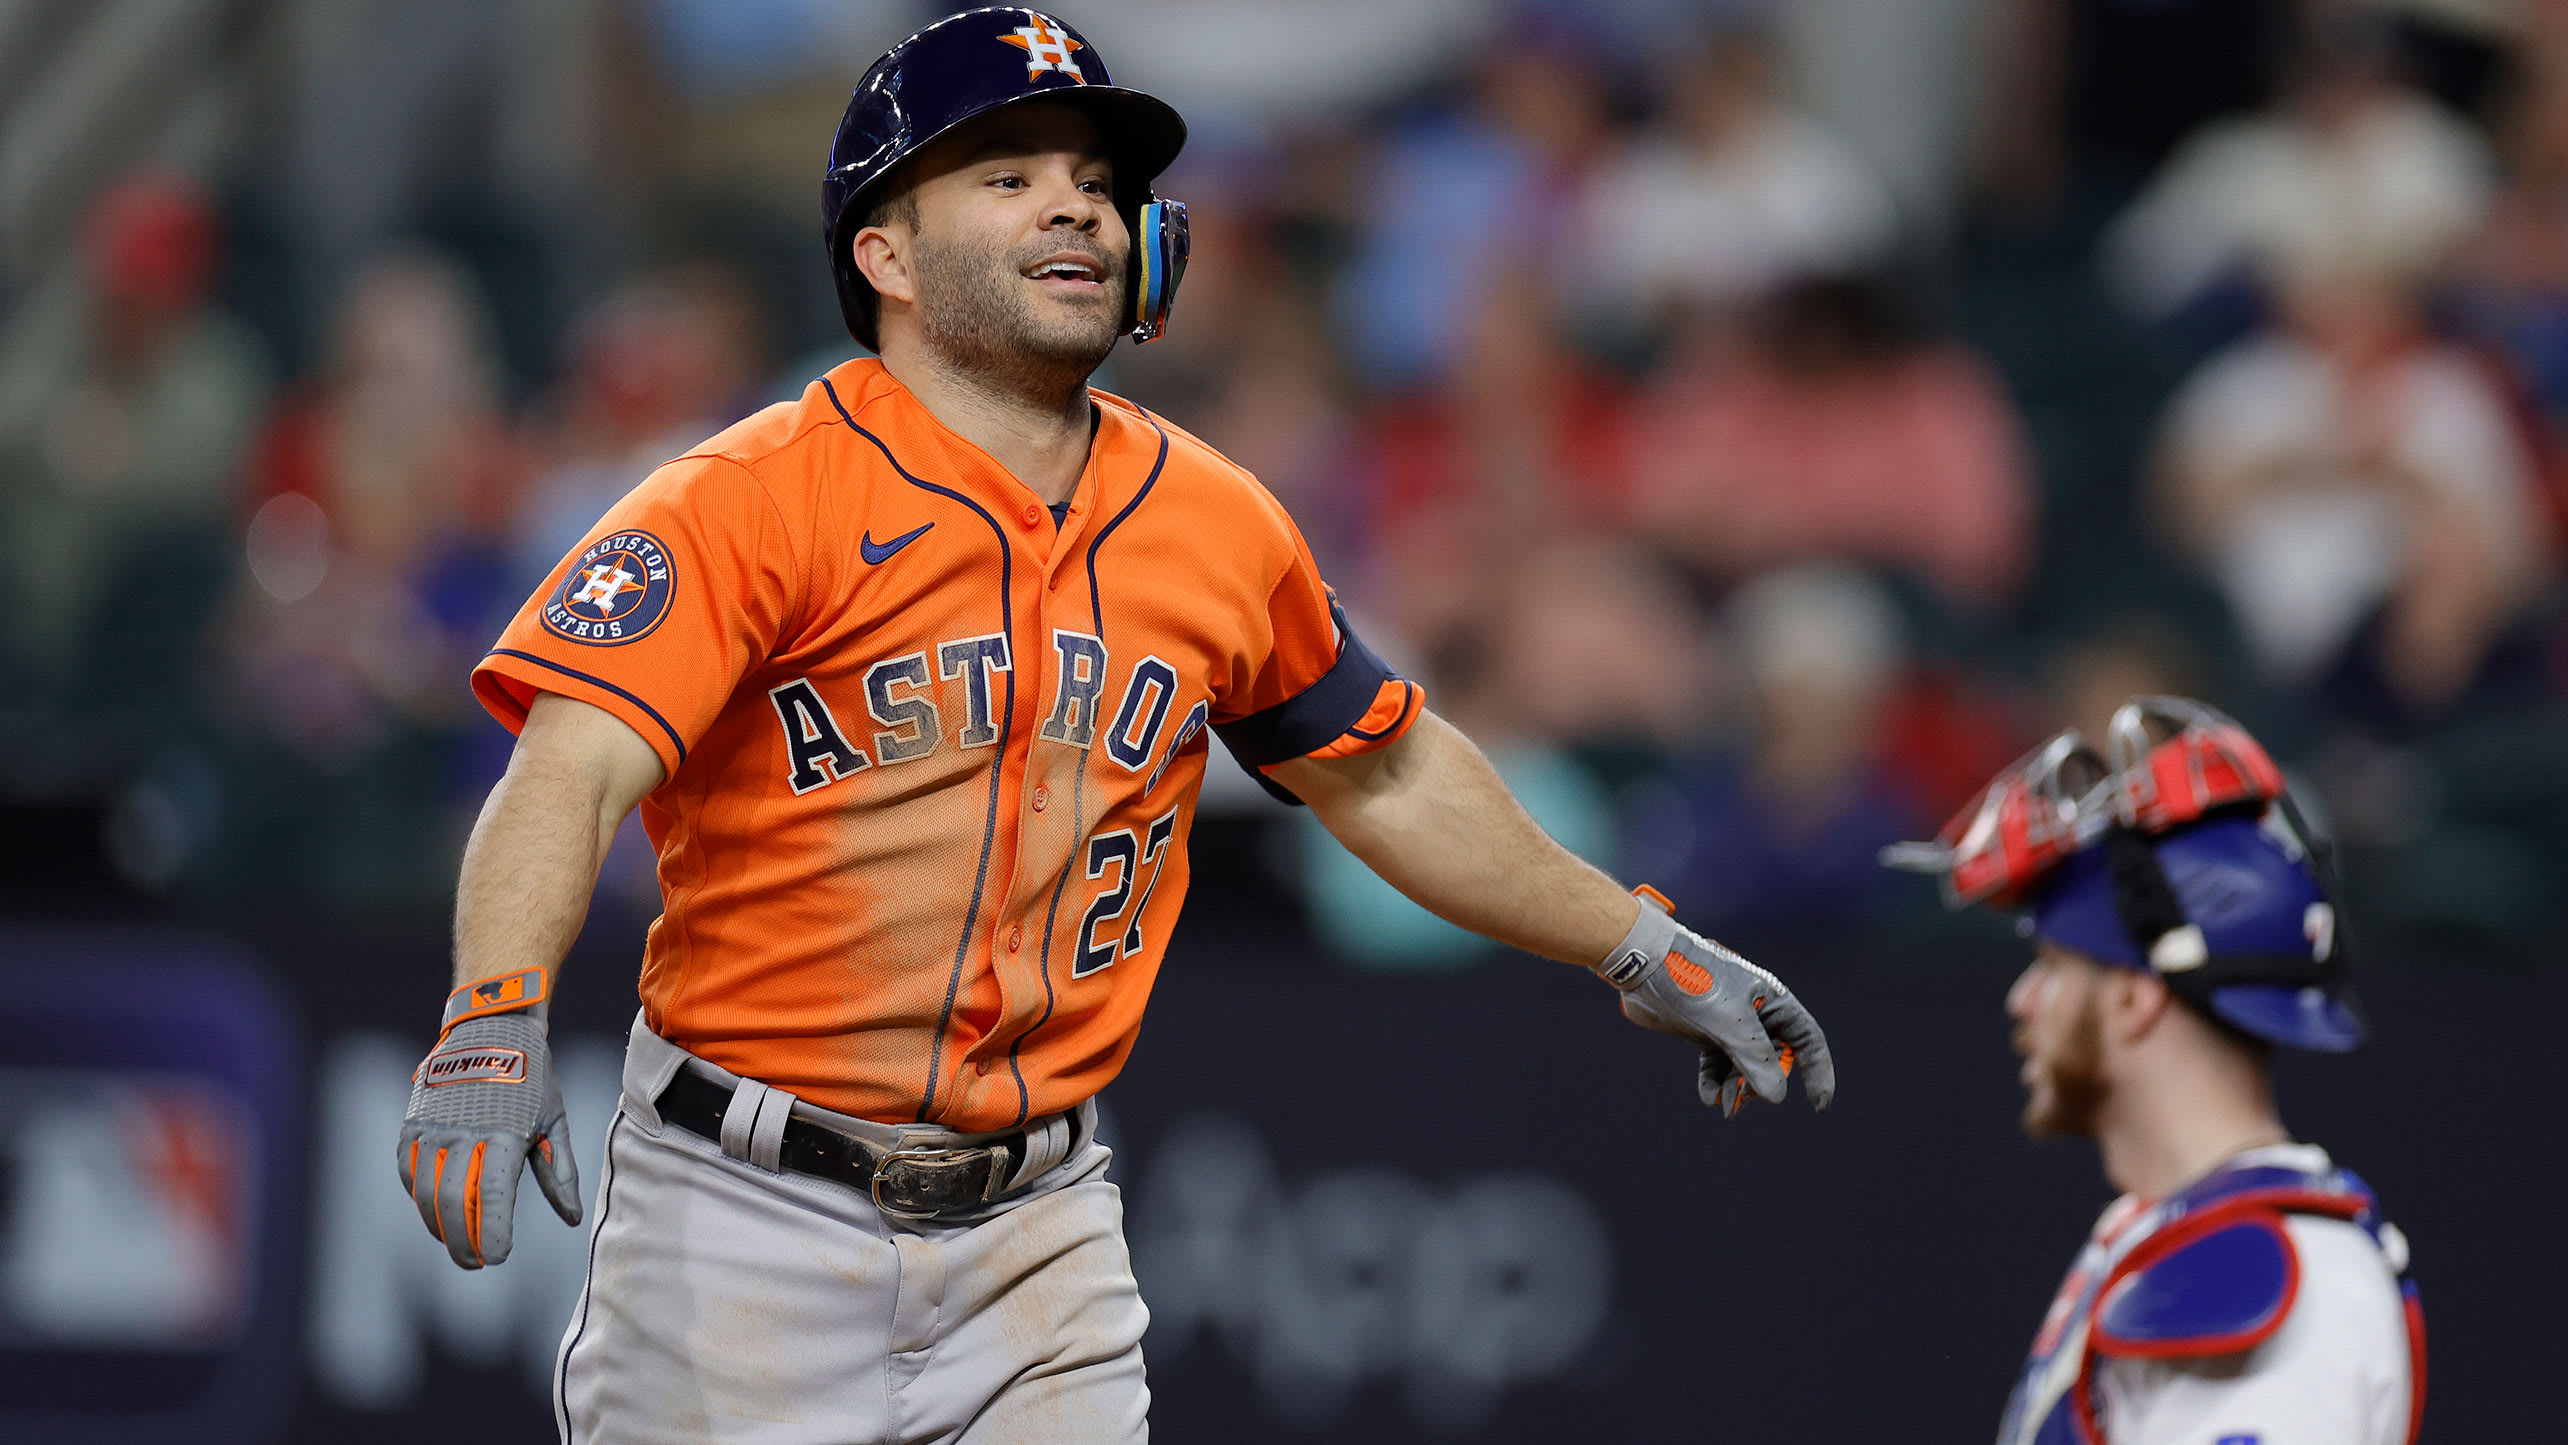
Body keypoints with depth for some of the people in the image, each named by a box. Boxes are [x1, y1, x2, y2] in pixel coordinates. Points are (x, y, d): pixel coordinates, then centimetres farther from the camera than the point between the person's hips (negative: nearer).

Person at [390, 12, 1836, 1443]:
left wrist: (1642, 950, 27)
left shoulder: (1219, 529, 8)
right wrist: (499, 1019, -41)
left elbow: (1389, 777, 24)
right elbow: (572, 771, -24)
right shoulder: (756, 501, -11)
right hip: (752, 1221, -4)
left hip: (1039, 1225, 4)